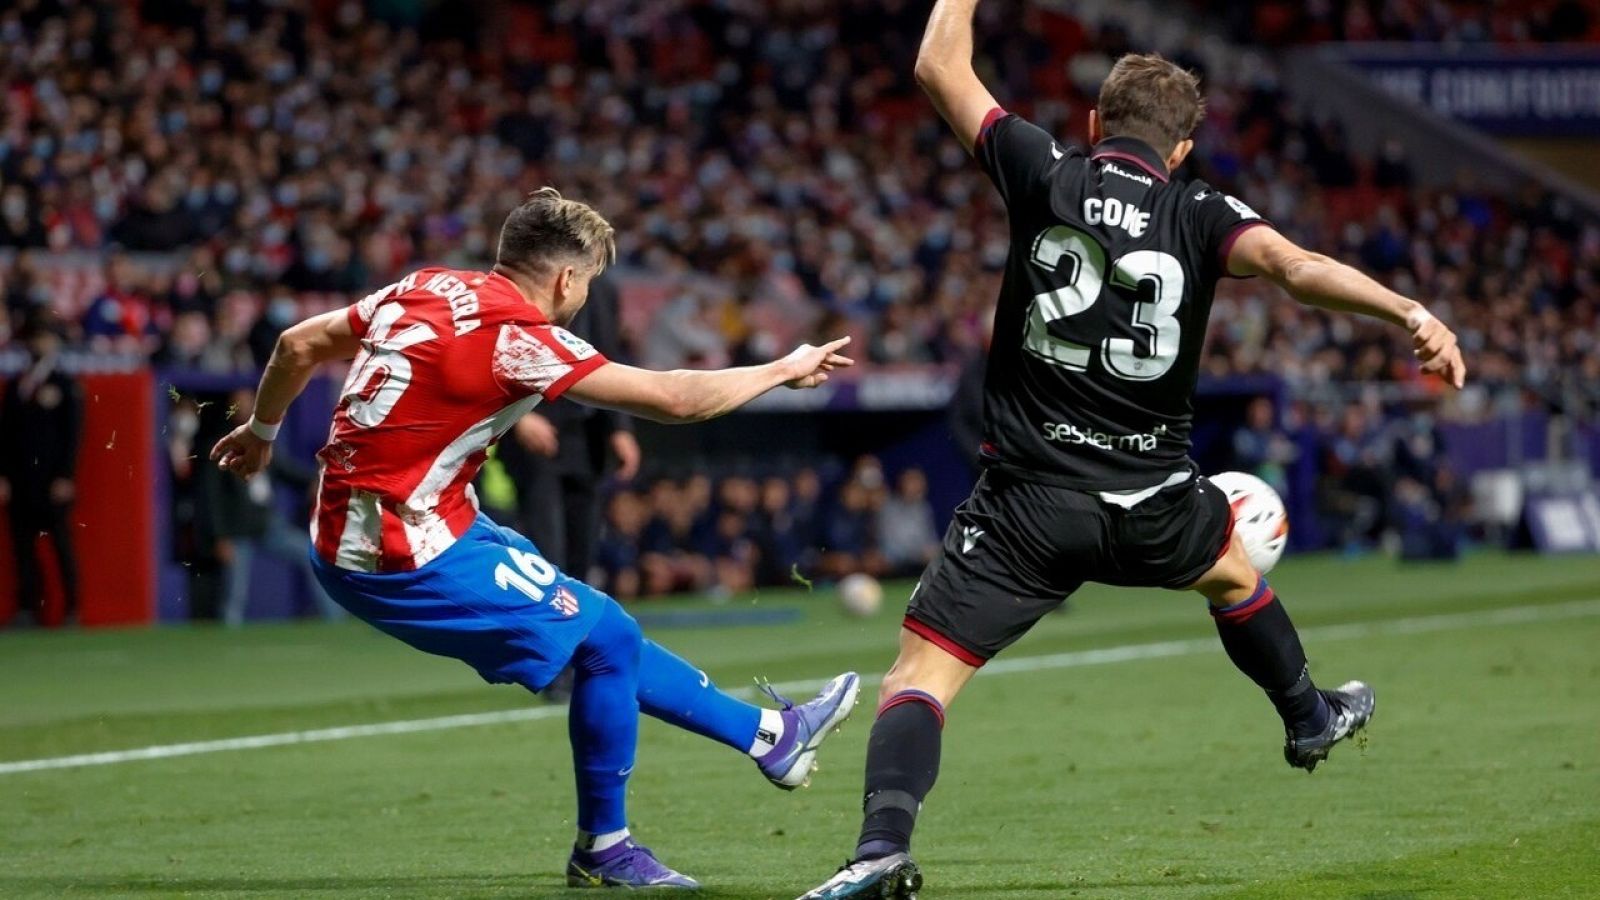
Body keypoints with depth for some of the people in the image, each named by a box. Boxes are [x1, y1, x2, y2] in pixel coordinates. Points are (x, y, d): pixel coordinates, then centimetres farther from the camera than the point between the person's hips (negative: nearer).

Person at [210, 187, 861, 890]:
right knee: (604, 634, 2)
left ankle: (767, 734, 30)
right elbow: (673, 399, -15)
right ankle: (602, 851, 14)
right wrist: (785, 370, -2)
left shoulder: (425, 289, 5)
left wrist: (262, 430, 30)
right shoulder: (518, 340, -18)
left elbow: (298, 345, 12)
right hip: (402, 556, -9)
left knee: (598, 630, 18)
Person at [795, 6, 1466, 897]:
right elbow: (1296, 265, -22)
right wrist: (1411, 311, -30)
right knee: (1233, 573, 36)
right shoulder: (1198, 213, -4)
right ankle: (1311, 719, 58)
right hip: (1152, 503, 2)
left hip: (1029, 502, -2)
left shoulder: (1046, 173, -4)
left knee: (919, 676, -5)